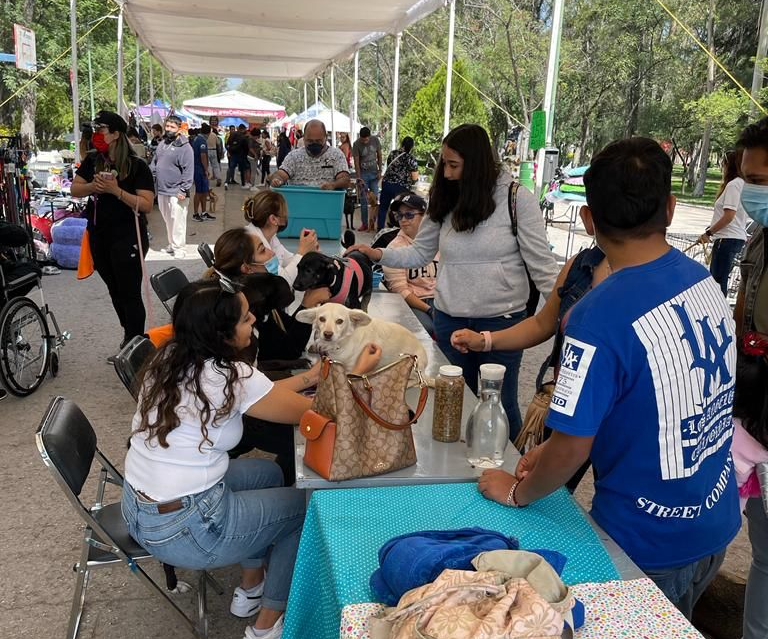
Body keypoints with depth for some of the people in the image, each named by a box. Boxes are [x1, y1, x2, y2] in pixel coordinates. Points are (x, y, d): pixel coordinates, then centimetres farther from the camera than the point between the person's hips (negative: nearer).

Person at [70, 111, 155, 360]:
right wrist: (93, 186, -14)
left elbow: (146, 205, -18)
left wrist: (116, 190, -26)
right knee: (114, 290, 17)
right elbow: (74, 190, 6)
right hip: (99, 236, 6)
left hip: (128, 238, -6)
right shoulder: (92, 160, 6)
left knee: (130, 293, -1)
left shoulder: (137, 167, -11)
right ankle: (129, 335, 33)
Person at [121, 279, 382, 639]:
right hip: (181, 530, -7)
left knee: (267, 473, 24)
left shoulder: (171, 358, -1)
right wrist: (358, 372, 4)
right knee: (302, 506, 13)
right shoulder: (230, 377, -23)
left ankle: (250, 589, 38)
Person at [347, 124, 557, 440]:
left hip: (502, 319, -4)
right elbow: (420, 252, 7)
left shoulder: (516, 198, -10)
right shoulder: (445, 200, 4)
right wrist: (376, 254, -6)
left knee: (500, 404, 9)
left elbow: (541, 264, -11)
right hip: (449, 319, 4)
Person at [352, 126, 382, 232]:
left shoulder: (375, 140, -4)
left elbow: (379, 155, 7)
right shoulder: (356, 144, -11)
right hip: (363, 174, -2)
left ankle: (372, 222, 7)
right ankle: (364, 223, 7)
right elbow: (356, 163, -12)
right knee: (363, 200, 0)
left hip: (374, 173, 2)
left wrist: (380, 171, 1)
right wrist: (359, 179, -18)